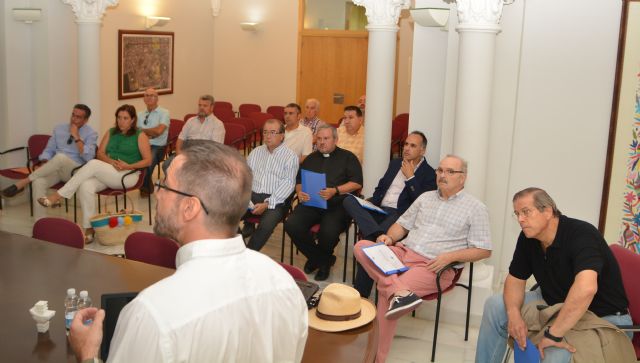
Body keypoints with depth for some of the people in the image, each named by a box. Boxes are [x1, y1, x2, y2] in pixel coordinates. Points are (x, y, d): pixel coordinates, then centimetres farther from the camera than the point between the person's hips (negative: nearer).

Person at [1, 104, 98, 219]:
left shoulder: (91, 134, -1)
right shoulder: (59, 129, 13)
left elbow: (88, 158, -14)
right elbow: (49, 150, 14)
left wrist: (76, 137, -16)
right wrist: (44, 165, -6)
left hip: (75, 171, -4)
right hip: (55, 168, 4)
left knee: (60, 157, -38)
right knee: (38, 182, -31)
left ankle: (23, 182, -26)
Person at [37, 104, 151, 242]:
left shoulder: (140, 135, 5)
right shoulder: (111, 132, 19)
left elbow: (148, 160, -2)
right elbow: (100, 153, 12)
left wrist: (128, 166, -17)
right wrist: (111, 161, -10)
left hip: (128, 175, -5)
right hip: (106, 173, 5)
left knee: (93, 164, -32)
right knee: (86, 186, -31)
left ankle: (58, 196, -26)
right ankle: (89, 229, -29)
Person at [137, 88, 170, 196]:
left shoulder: (164, 113, 3)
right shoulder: (140, 114, 21)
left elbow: (159, 130, -11)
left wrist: (142, 130, 2)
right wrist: (149, 134, -6)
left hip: (157, 147, -4)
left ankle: (145, 187, -1)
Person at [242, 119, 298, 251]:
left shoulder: (290, 156, 2)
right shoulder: (256, 152, 19)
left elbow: (287, 184, -8)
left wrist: (267, 204, -18)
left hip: (276, 201, -4)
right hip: (251, 196, 4)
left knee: (266, 224, -32)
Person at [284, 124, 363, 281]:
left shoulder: (347, 157, 13)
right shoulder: (311, 158, 26)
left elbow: (357, 183, 1)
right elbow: (299, 181, 23)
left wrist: (335, 191, -13)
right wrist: (300, 192, -1)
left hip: (336, 205, -4)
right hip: (310, 203, 4)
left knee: (329, 231, -33)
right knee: (291, 225, -24)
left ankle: (323, 260, 4)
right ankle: (317, 257, 0)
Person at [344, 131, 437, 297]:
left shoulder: (429, 174, 4)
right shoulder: (395, 163, 24)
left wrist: (410, 177, -7)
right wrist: (370, 202, 8)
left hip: (400, 215, -6)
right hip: (378, 210, 6)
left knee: (370, 241, -32)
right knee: (349, 200, -21)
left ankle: (360, 294, -26)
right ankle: (376, 234, -39)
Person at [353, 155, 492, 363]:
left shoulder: (476, 208, 3)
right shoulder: (425, 197, 19)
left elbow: (484, 250, 0)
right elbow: (403, 224, 21)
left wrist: (451, 256, -15)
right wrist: (390, 237, -2)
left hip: (433, 266, -6)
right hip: (403, 252, 6)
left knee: (387, 290, -29)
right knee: (361, 246, -20)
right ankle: (398, 291, -39)